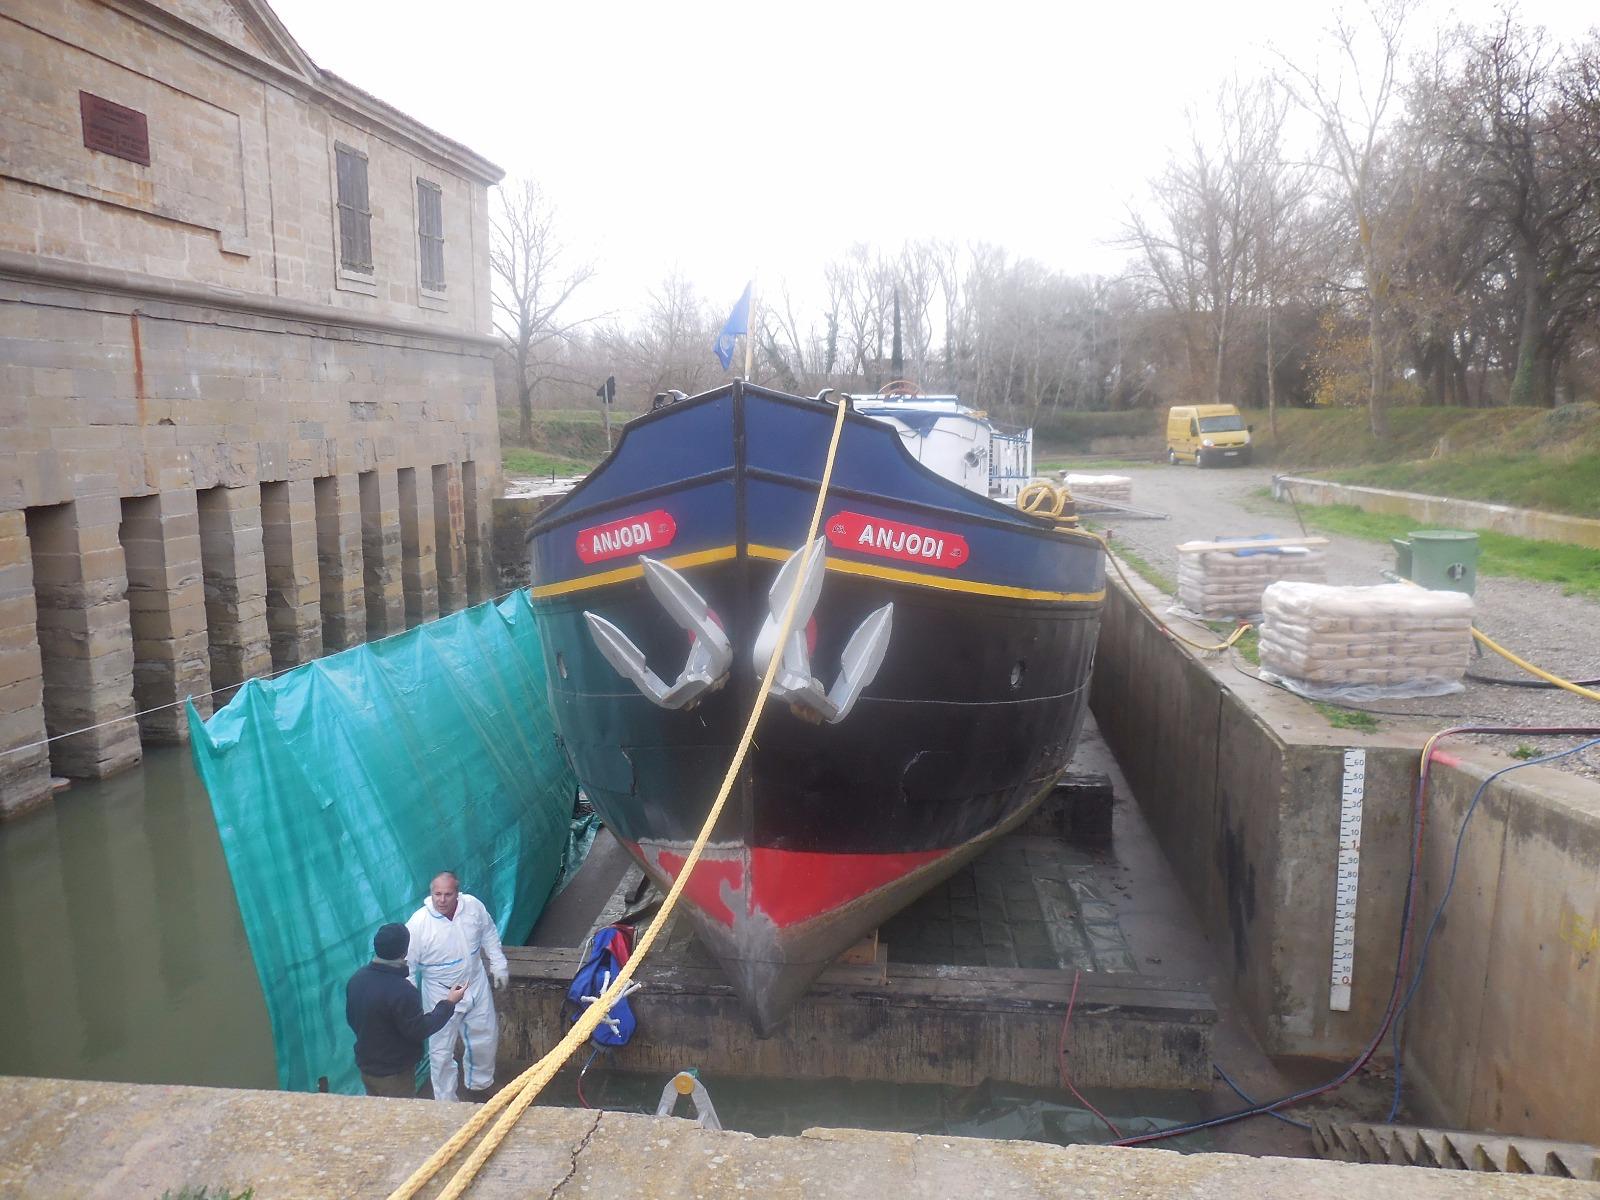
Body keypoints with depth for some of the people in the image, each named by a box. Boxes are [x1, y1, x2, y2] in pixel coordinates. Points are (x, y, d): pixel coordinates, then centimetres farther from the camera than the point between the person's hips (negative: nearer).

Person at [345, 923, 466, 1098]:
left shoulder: (357, 979, -7)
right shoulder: (401, 990, -31)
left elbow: (351, 1019, 8)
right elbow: (419, 1031, -22)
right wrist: (449, 1003, -13)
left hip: (366, 1065, 7)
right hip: (394, 1073, -7)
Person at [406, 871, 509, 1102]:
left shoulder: (474, 906, -15)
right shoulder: (418, 923, -26)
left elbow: (489, 935, 4)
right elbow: (406, 965, -18)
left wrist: (498, 965, 6)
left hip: (476, 987, 4)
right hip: (442, 996, -4)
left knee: (485, 1039, 20)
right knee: (442, 1052, 8)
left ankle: (480, 1082, 48)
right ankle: (446, 1101, 31)